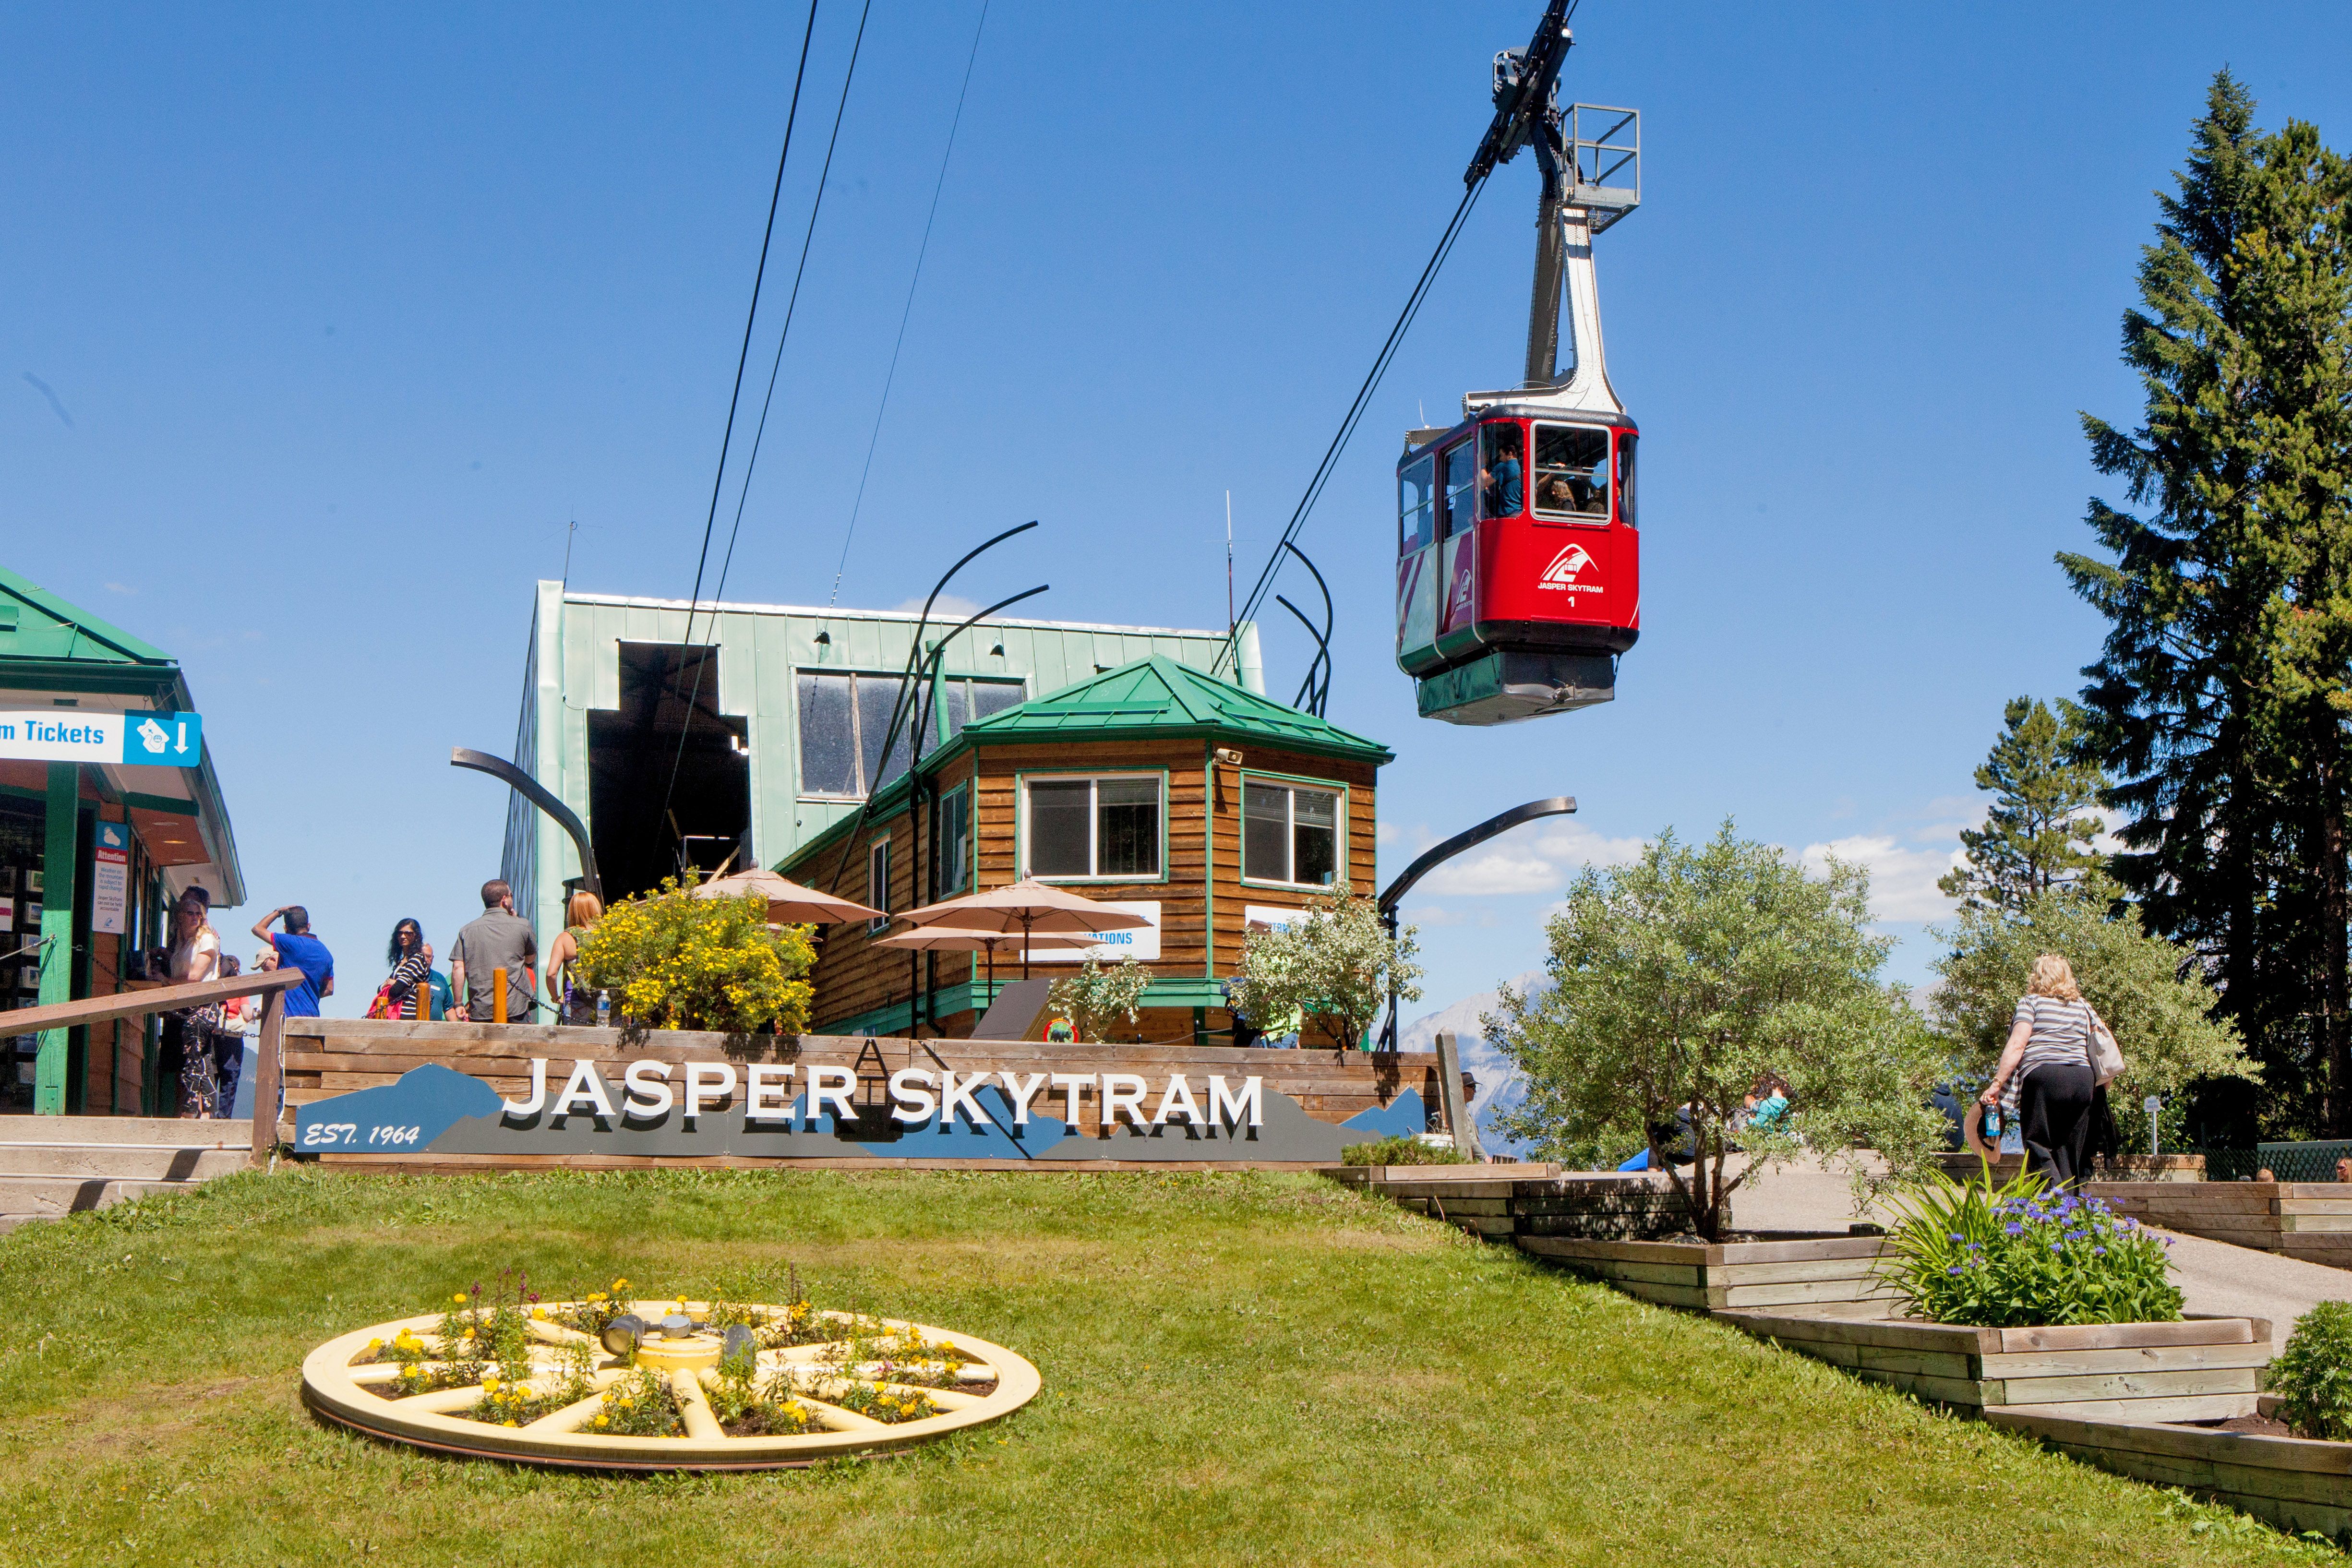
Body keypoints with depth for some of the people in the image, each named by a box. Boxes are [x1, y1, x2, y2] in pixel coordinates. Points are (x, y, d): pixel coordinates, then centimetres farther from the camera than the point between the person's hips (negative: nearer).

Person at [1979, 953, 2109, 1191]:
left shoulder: (2031, 1002, 5)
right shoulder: (2083, 1006, 20)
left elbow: (2017, 1046, -6)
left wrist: (1996, 1084, -8)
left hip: (2043, 1076, -5)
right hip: (2083, 1080, 5)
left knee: (2039, 1148, -2)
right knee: (2069, 1154, 9)